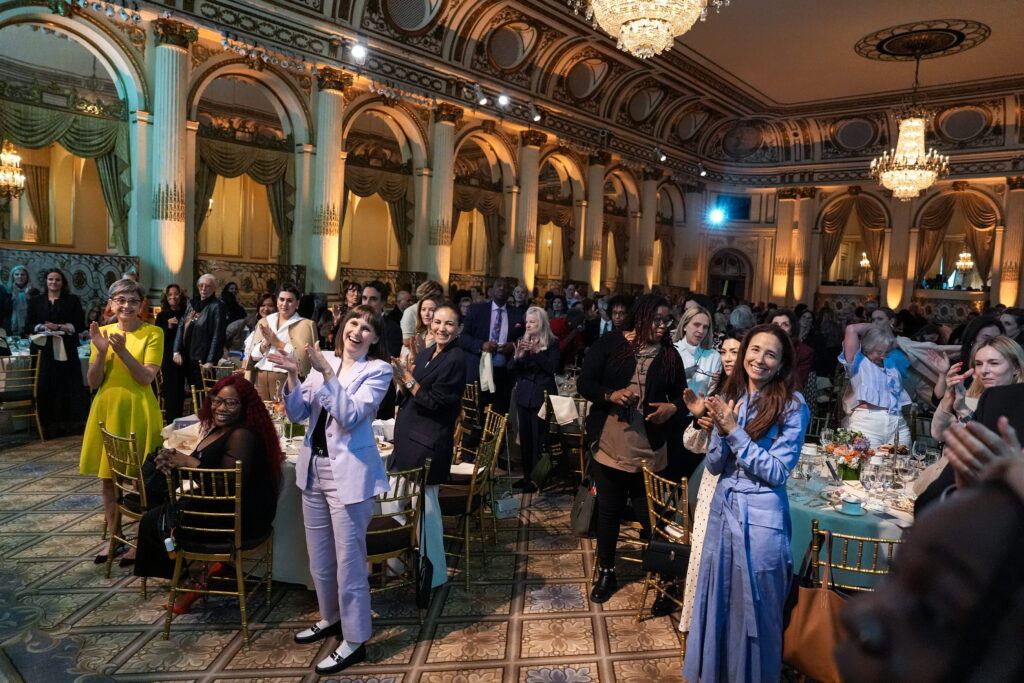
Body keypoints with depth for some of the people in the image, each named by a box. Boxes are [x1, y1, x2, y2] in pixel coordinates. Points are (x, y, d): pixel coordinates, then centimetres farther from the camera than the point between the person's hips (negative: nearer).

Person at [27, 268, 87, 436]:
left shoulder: (72, 300, 7)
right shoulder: (36, 301, 12)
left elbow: (80, 325, 0)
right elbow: (28, 325, 7)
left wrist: (59, 327, -12)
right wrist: (42, 327, -12)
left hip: (66, 350, -1)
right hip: (44, 350, 1)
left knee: (68, 386, -2)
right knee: (45, 387, -1)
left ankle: (67, 423, 8)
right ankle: (49, 424, 7)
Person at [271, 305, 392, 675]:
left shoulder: (378, 370, -10)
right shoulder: (324, 360, 5)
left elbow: (350, 416, -20)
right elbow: (297, 413, 3)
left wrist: (327, 373, -24)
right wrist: (293, 374, -13)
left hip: (349, 472, -6)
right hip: (314, 467, 6)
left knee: (349, 559, 2)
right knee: (319, 557, 20)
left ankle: (355, 640, 17)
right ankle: (330, 618, 41)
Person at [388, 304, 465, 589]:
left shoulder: (455, 360, -14)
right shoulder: (425, 353, 11)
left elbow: (435, 402, -18)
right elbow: (410, 395, 14)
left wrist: (407, 378, -15)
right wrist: (402, 379, -5)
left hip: (429, 442, -8)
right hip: (409, 437, 8)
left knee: (424, 504, -1)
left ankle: (434, 571, 14)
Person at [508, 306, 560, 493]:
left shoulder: (552, 343, -2)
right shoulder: (523, 341, 8)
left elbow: (551, 367, -13)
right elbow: (511, 368, 5)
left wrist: (535, 351, -20)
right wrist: (517, 355, -14)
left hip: (543, 395, -4)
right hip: (524, 395, 4)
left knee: (539, 437, -7)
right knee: (524, 436, 6)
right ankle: (527, 475, 16)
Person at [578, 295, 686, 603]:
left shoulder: (669, 354, 3)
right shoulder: (610, 343, -5)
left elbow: (681, 393, 11)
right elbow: (584, 383, -5)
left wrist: (672, 407, -11)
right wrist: (610, 395, -23)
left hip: (651, 449, 1)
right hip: (610, 445, -1)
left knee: (651, 514, 8)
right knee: (609, 511, 13)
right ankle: (606, 572, 30)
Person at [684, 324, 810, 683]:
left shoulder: (792, 405, -11)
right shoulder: (730, 396, 3)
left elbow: (777, 472, -15)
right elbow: (714, 466, 2)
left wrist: (735, 431, -20)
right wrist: (720, 429, -16)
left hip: (761, 516, -5)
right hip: (723, 507, 5)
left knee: (753, 607, 10)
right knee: (717, 598, 17)